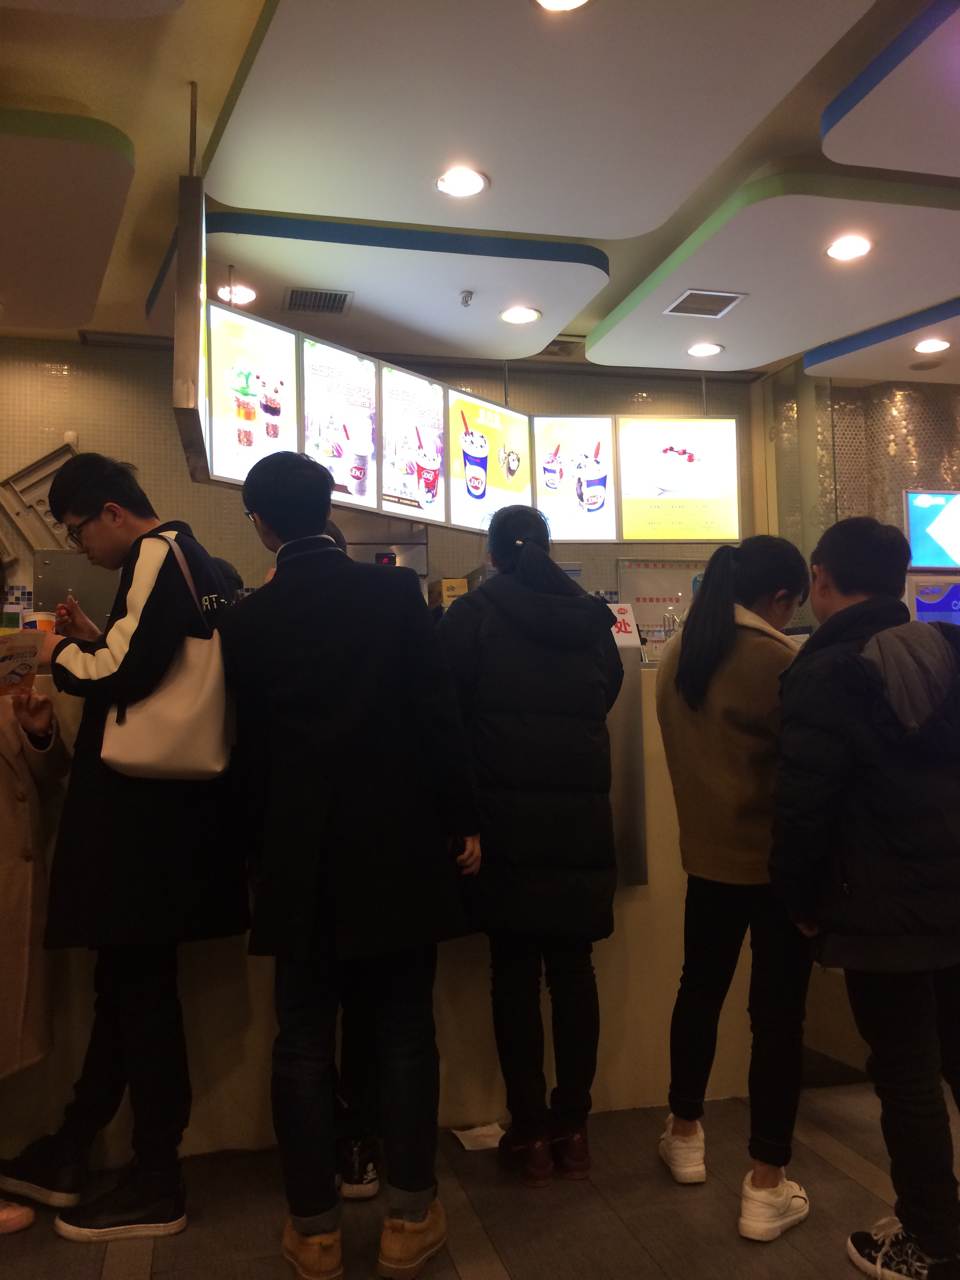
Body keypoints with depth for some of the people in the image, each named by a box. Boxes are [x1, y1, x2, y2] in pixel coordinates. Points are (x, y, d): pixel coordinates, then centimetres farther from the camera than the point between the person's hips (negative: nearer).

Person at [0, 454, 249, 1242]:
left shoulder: (157, 556, -14)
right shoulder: (186, 559, 15)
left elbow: (125, 673, -25)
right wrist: (97, 642, 13)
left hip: (146, 802, -10)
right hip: (159, 799, 10)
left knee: (139, 983, 1)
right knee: (127, 977, 16)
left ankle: (157, 1187, 15)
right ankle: (69, 1155, 31)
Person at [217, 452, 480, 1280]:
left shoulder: (245, 620, -1)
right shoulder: (394, 592, -6)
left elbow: (250, 745, 4)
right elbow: (437, 713, -8)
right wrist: (463, 822, 0)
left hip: (299, 855, 1)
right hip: (396, 845, -1)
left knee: (304, 1042, 11)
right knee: (405, 1033, 10)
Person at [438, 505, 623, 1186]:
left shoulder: (472, 614, -6)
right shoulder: (590, 615, 4)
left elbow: (449, 705, -5)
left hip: (506, 821, -3)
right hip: (581, 820, 3)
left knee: (515, 973, 7)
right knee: (573, 969, 11)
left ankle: (530, 1132, 13)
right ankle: (572, 1126, 19)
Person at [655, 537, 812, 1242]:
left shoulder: (676, 656, 2)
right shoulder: (779, 658, -16)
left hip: (707, 854, 6)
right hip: (775, 859, -6)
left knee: (700, 988, 19)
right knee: (778, 1012, 3)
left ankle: (685, 1135, 35)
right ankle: (766, 1186, 11)